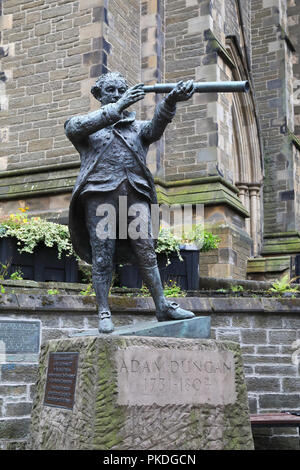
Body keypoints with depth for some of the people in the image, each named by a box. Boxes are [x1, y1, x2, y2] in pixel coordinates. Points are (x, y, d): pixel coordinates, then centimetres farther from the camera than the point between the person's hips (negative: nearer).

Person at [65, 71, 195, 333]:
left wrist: (171, 101, -22)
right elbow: (76, 127, -7)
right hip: (100, 191, -2)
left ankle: (163, 306, 0)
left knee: (146, 250, -3)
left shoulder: (137, 127, 24)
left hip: (135, 193, 2)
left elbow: (157, 125, 1)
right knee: (102, 254, -5)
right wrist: (117, 107, -16)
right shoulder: (85, 127, 18)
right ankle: (104, 314, -3)